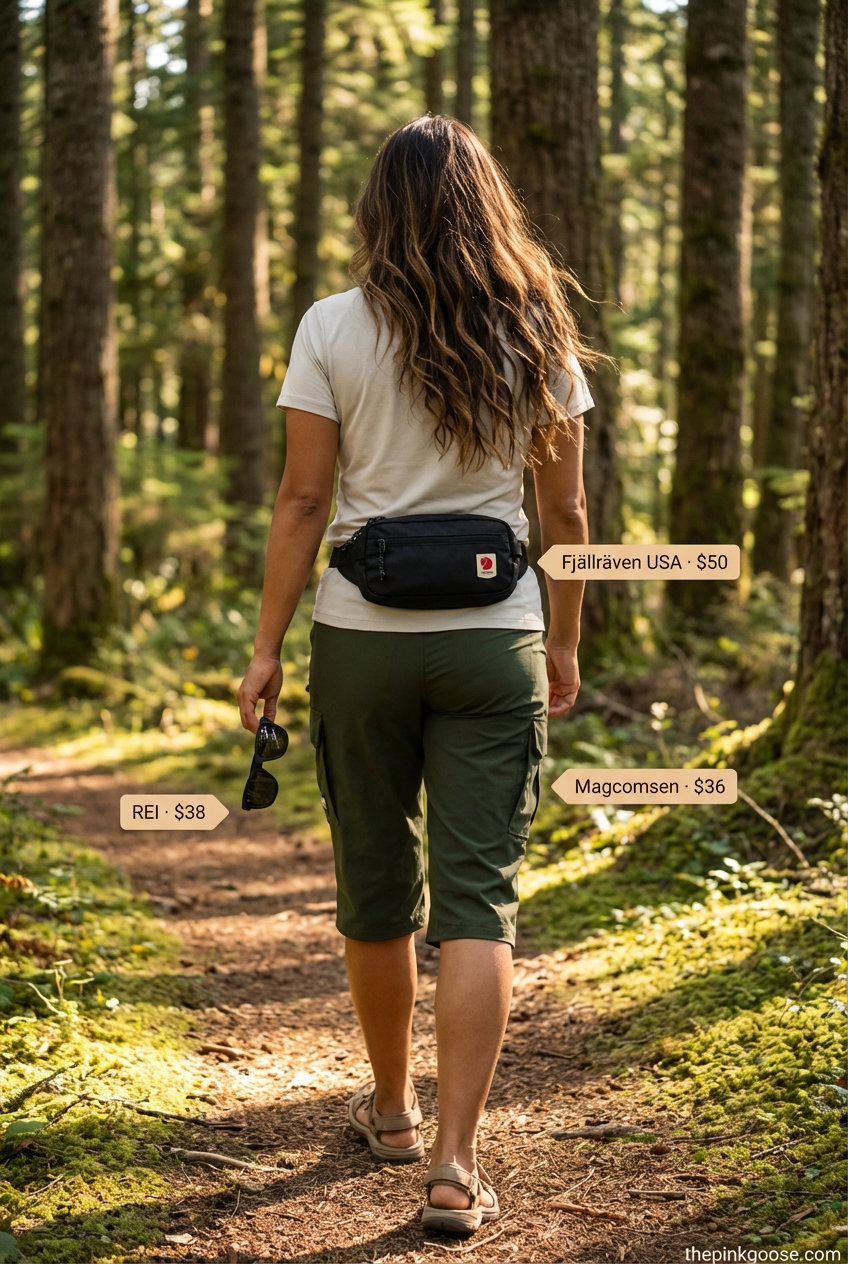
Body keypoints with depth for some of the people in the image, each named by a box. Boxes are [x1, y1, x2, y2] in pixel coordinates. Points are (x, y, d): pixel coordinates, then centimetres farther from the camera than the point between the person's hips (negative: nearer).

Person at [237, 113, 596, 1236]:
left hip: (362, 636, 0)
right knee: (479, 897, 1)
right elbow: (564, 509, 4)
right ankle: (456, 1161, -5)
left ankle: (392, 1106, 32)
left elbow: (304, 500, -6)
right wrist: (565, 642, 15)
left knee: (376, 888, 15)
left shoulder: (335, 326, -4)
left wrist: (266, 647, 0)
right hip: (495, 638, 1)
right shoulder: (538, 335, 2)